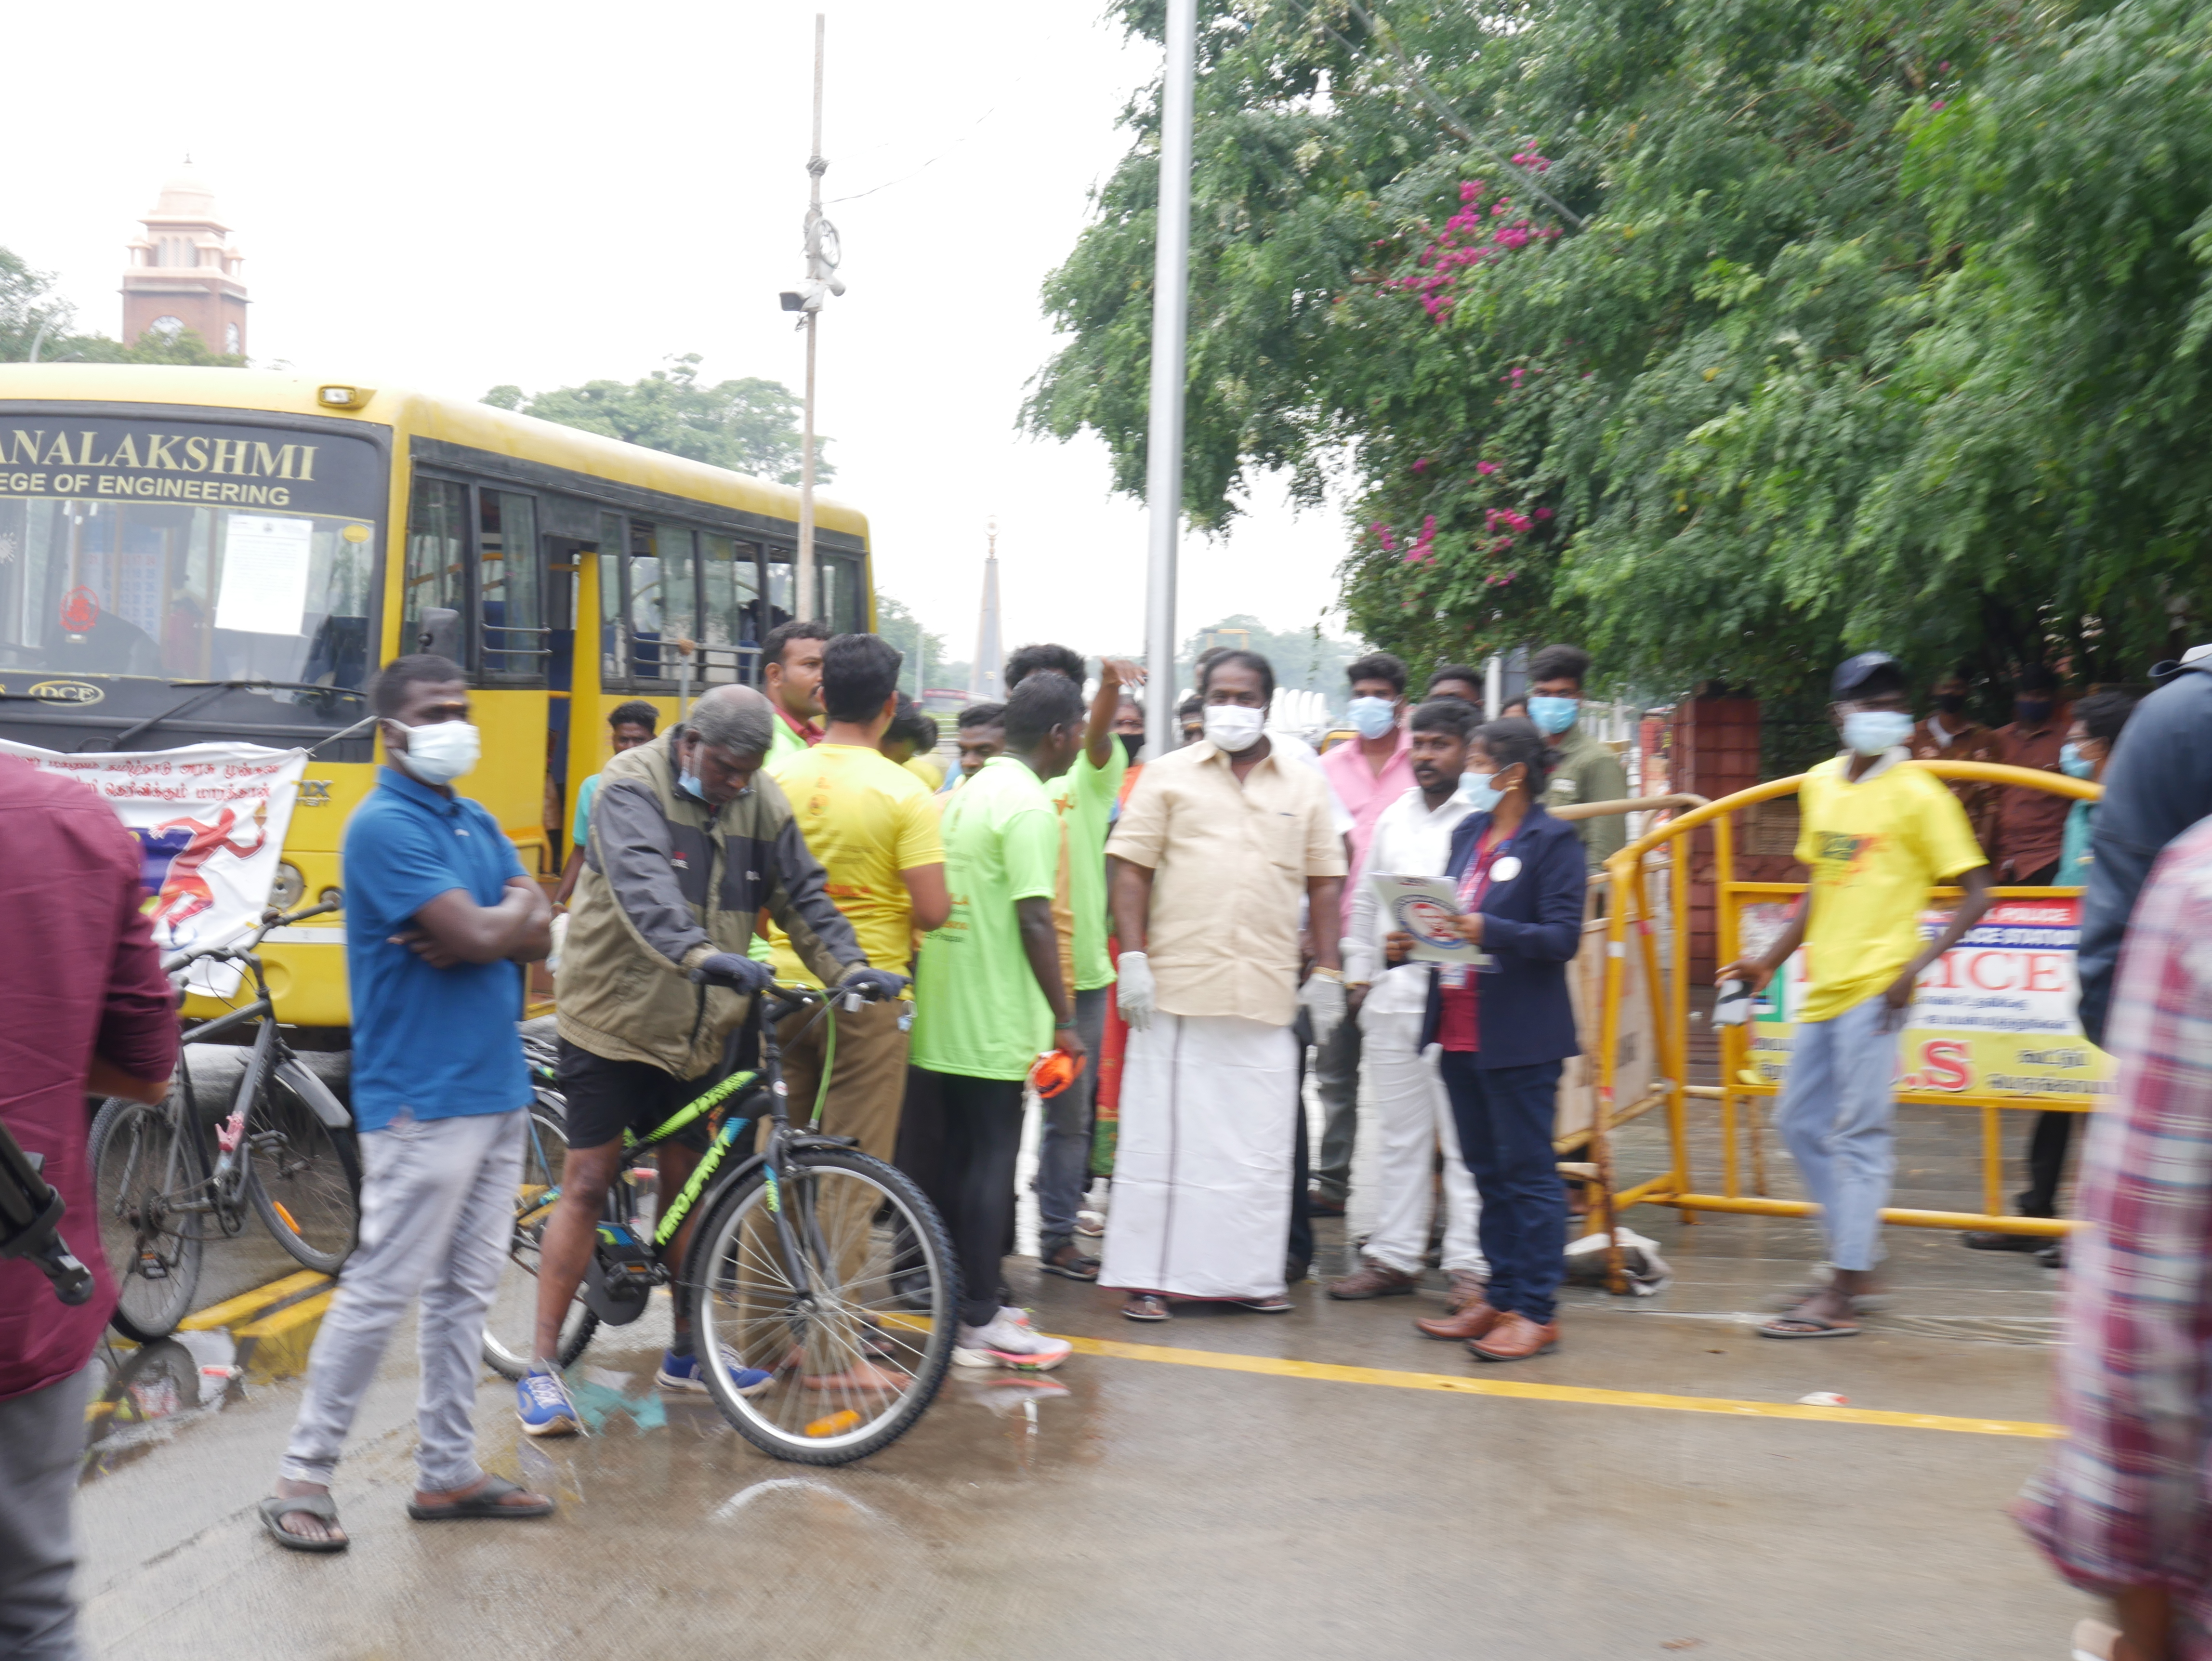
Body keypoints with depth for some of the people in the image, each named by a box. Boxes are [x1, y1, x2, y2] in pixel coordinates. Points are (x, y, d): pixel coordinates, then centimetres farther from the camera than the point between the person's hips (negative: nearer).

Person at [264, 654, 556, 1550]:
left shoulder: (479, 823, 15)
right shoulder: (385, 826, -12)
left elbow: (538, 936, 6)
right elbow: (472, 934, -22)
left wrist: (476, 933, -13)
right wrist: (517, 908, -1)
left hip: (497, 1090, 8)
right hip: (421, 1099, -8)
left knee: (466, 1291, 12)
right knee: (381, 1290, -5)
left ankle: (448, 1471, 20)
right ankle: (302, 1477, 5)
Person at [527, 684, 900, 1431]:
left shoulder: (762, 802, 2)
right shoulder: (632, 786, -16)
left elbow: (802, 895, 4)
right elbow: (643, 885, -33)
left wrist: (846, 966, -14)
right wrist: (701, 955, -49)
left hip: (695, 1029, 5)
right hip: (614, 1017, -5)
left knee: (688, 1186, 13)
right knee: (587, 1186, -4)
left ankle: (687, 1352, 27)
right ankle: (542, 1367, 3)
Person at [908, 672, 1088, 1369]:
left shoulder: (967, 794, 13)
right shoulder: (1029, 806, -15)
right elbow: (1034, 921, -20)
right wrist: (1064, 1018, -14)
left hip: (944, 1016, 9)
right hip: (995, 1022, -9)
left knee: (958, 1157, 14)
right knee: (992, 1162, -3)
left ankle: (960, 1305, 22)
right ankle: (981, 1325, 0)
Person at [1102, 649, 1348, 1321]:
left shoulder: (1306, 787, 12)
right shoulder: (1168, 776, 6)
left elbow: (1324, 883, 13)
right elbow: (1129, 867, 2)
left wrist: (1327, 971, 6)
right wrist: (1132, 957, -7)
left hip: (1267, 991, 2)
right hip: (1176, 986, -2)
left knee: (1261, 1139, 6)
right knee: (1163, 1133, 1)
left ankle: (1255, 1272, 15)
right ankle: (1148, 1275, 7)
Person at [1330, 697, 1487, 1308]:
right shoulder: (1394, 817, 17)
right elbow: (1365, 901, 22)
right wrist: (1359, 973, 17)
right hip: (1391, 994, 6)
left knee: (1464, 1140, -4)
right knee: (1398, 1136, 12)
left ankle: (1470, 1264, 1)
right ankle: (1393, 1256, 19)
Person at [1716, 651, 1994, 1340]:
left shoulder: (1917, 794, -8)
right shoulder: (1819, 785, 12)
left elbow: (1976, 893, -9)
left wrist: (1916, 967, -18)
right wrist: (1772, 961, 17)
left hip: (1873, 990, -8)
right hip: (1824, 987, 8)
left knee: (1859, 1136, -6)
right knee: (1800, 1123, 13)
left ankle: (1841, 1300, -2)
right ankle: (1860, 1259, 25)